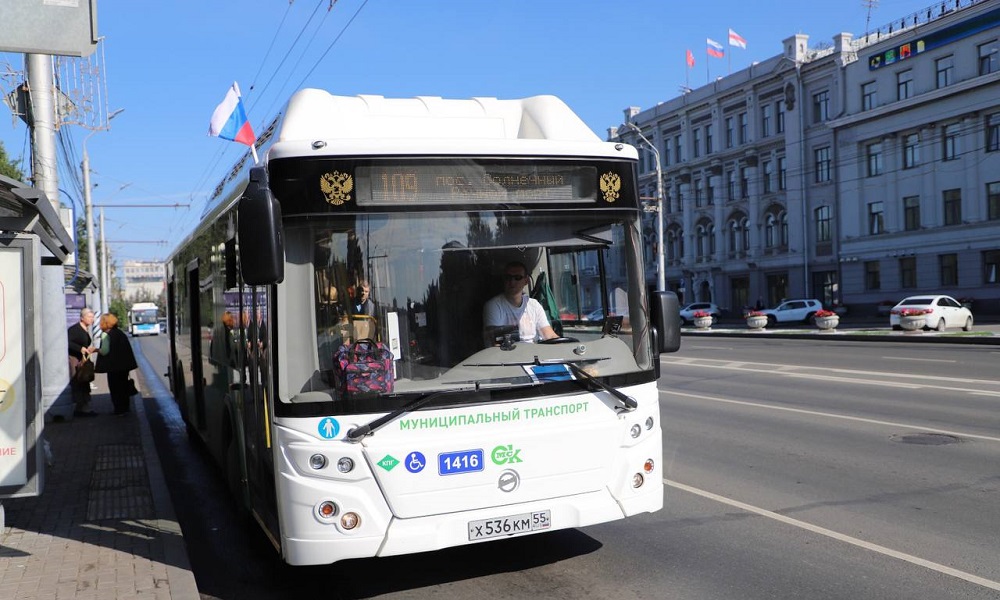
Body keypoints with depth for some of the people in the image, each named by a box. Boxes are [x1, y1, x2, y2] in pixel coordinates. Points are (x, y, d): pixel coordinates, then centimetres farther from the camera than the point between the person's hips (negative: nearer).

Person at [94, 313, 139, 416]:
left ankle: (119, 409, 5)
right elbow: (127, 348, 13)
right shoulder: (120, 333, 9)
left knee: (115, 388, 2)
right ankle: (125, 408, 22)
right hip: (124, 365, 7)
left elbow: (104, 351, -23)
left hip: (114, 367, -7)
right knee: (123, 386, 15)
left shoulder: (108, 335, -13)